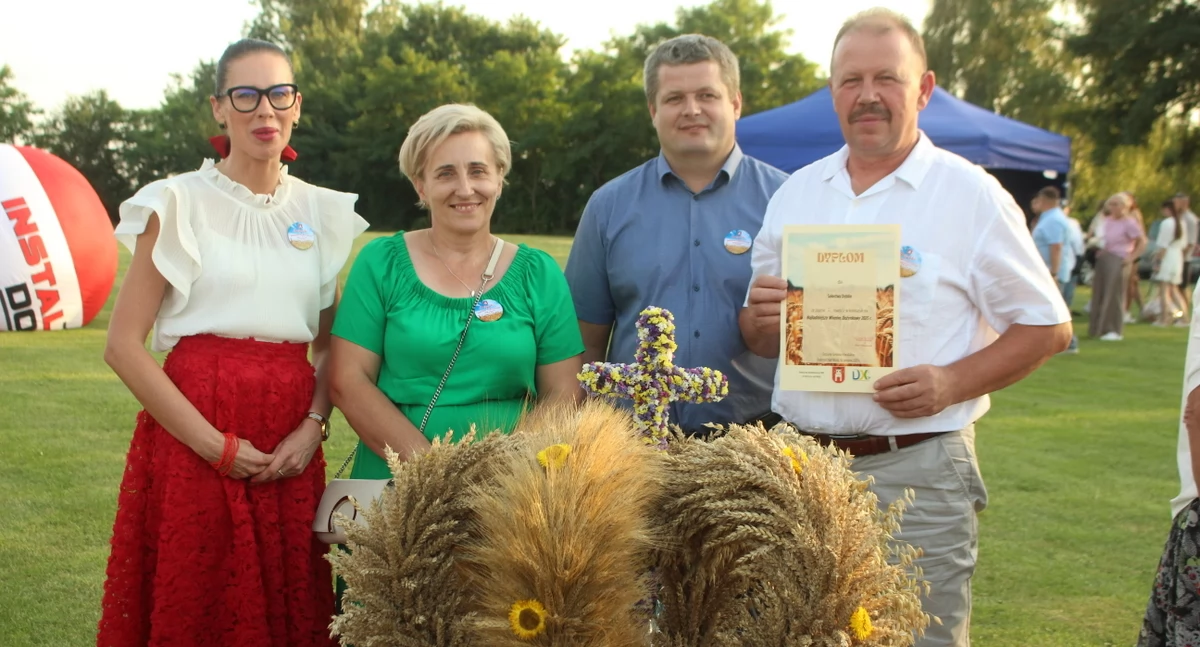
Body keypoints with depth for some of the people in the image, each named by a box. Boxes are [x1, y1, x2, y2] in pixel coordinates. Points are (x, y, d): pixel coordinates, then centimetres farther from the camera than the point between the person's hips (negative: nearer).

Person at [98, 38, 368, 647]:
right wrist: (214, 445, -13)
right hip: (192, 437, -3)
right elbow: (123, 345, -7)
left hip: (290, 447, 4)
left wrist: (314, 425, -4)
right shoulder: (179, 203, -2)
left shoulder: (322, 213, 10)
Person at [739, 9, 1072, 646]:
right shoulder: (795, 193, 11)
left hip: (917, 472, -4)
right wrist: (761, 318, -9)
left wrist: (951, 383, -17)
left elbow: (1047, 326, -2)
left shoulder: (972, 194, -3)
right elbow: (760, 339, 15)